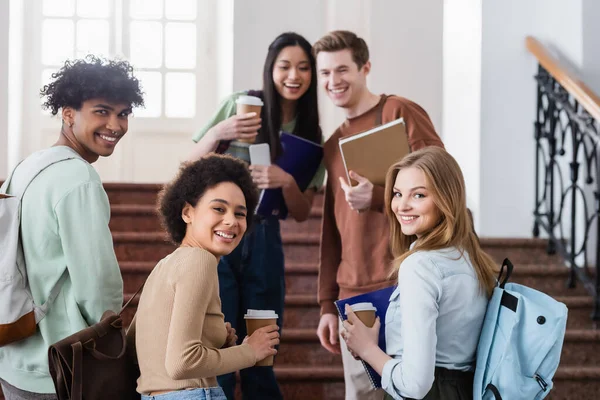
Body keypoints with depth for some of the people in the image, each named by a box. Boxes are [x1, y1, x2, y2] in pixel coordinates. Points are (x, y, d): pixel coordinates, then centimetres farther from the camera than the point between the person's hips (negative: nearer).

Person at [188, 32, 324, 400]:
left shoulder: (311, 135, 6)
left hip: (264, 241, 3)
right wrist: (217, 133, -17)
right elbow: (191, 168, 1)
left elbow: (302, 213, 5)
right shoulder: (240, 105, -2)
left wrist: (286, 182, -15)